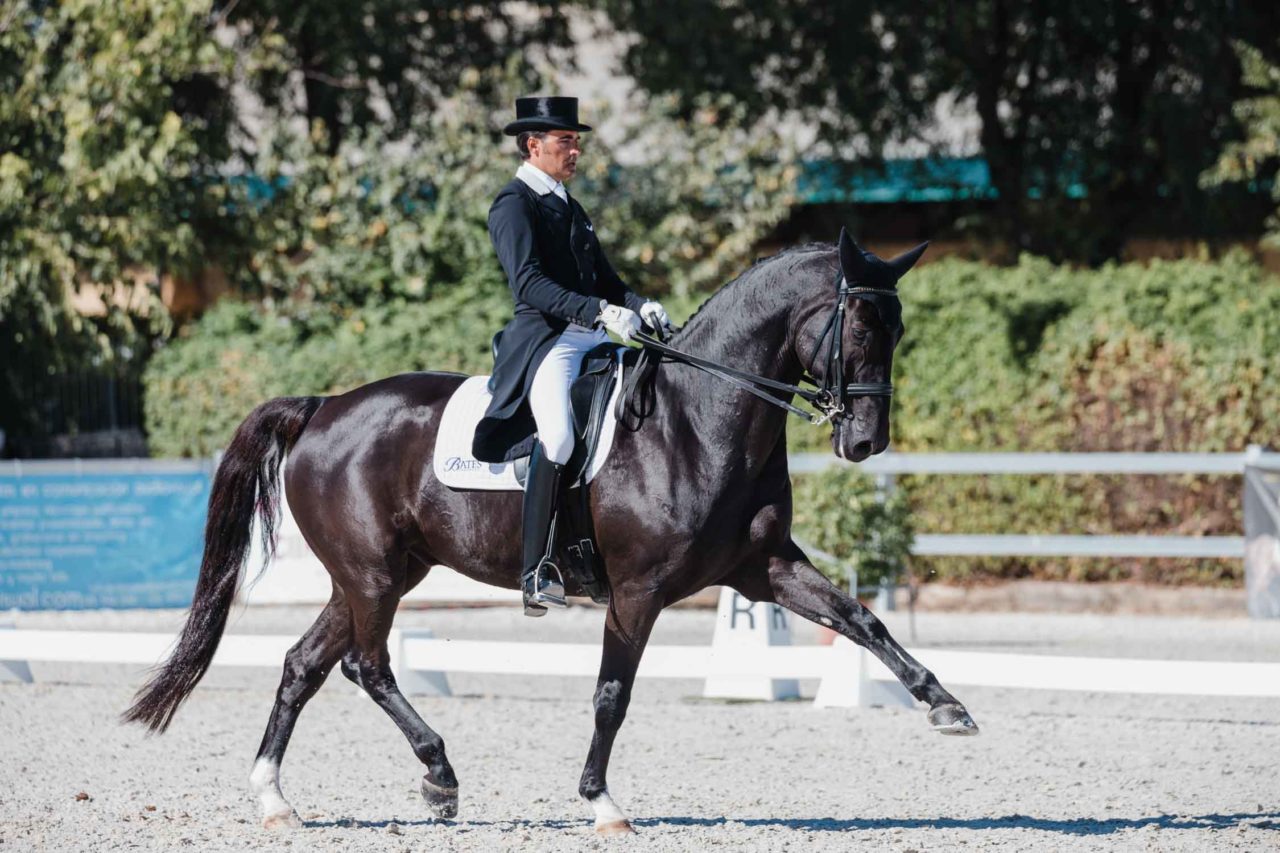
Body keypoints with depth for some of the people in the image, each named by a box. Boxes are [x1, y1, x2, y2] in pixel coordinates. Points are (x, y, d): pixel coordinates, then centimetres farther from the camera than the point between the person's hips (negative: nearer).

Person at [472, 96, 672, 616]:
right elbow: (530, 283, -17)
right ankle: (536, 574, -31)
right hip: (544, 340, -9)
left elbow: (604, 280, 23)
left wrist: (639, 307, 1)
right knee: (558, 434, -31)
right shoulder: (514, 204, -3)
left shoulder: (569, 207, 25)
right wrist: (598, 311, -28)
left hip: (592, 340, 9)